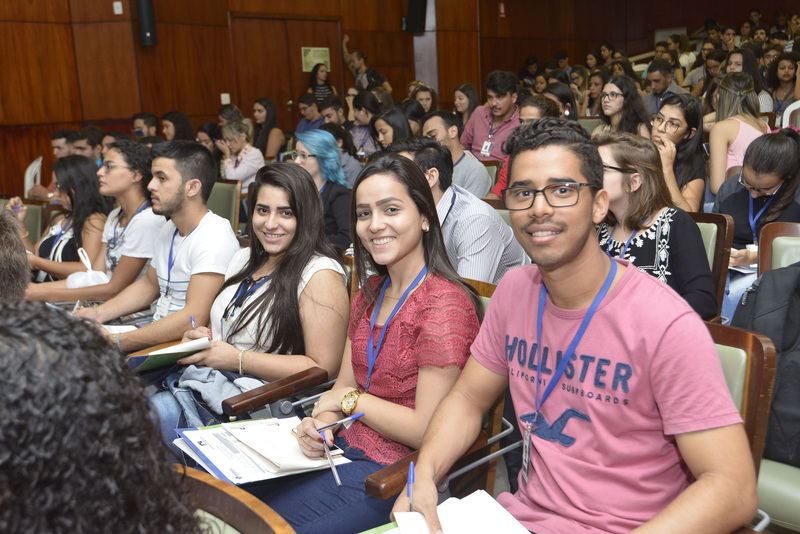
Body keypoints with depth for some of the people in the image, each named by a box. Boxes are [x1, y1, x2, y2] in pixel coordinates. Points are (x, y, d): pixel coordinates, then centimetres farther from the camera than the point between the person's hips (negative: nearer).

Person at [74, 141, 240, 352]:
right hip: (158, 332, 9)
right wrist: (99, 313, 10)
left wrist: (116, 342, -28)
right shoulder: (169, 229, 11)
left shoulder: (213, 238, -21)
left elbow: (194, 319, -28)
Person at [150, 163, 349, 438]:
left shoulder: (321, 275, -11)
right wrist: (200, 337, 1)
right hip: (212, 379, 7)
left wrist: (238, 359, -17)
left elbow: (323, 369, -16)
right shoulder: (244, 258, 16)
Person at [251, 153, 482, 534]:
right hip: (344, 449, 7)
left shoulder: (445, 305, -18)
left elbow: (428, 430, -21)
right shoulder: (370, 292, 9)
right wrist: (322, 421, -9)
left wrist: (351, 400, -9)